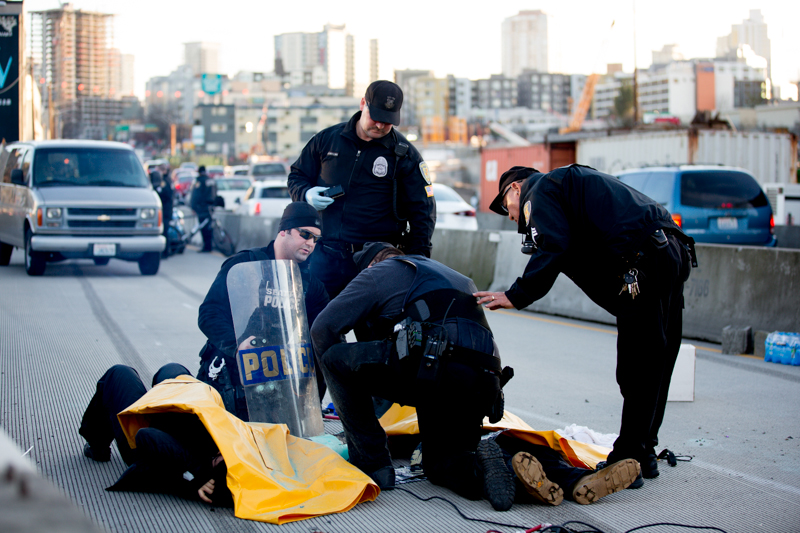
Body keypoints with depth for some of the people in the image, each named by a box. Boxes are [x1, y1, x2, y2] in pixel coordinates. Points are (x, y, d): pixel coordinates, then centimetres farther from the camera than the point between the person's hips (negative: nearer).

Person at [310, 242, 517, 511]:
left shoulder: (380, 270, 17)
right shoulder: (458, 278, 38)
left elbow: (323, 328, 14)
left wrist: (341, 371, 32)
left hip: (434, 366, -7)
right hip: (485, 385, 8)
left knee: (336, 359, 10)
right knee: (441, 467, 29)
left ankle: (372, 463, 9)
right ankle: (479, 468, -5)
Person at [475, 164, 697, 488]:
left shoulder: (540, 189, 6)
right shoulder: (572, 182, 35)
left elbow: (553, 249, -11)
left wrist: (516, 296, -7)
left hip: (645, 262, -10)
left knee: (637, 372, -7)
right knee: (654, 367, 15)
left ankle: (627, 462, -5)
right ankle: (643, 455, 23)